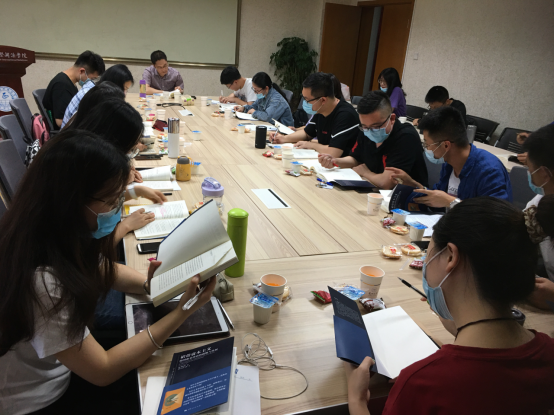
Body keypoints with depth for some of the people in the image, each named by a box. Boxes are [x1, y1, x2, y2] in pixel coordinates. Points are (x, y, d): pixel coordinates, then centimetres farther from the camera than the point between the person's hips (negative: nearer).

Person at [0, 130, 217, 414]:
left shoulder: (60, 236, -13)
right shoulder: (41, 282, -38)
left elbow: (101, 269, 8)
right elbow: (104, 371, -27)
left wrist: (148, 284, -13)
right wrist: (182, 312, -28)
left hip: (63, 369, 6)